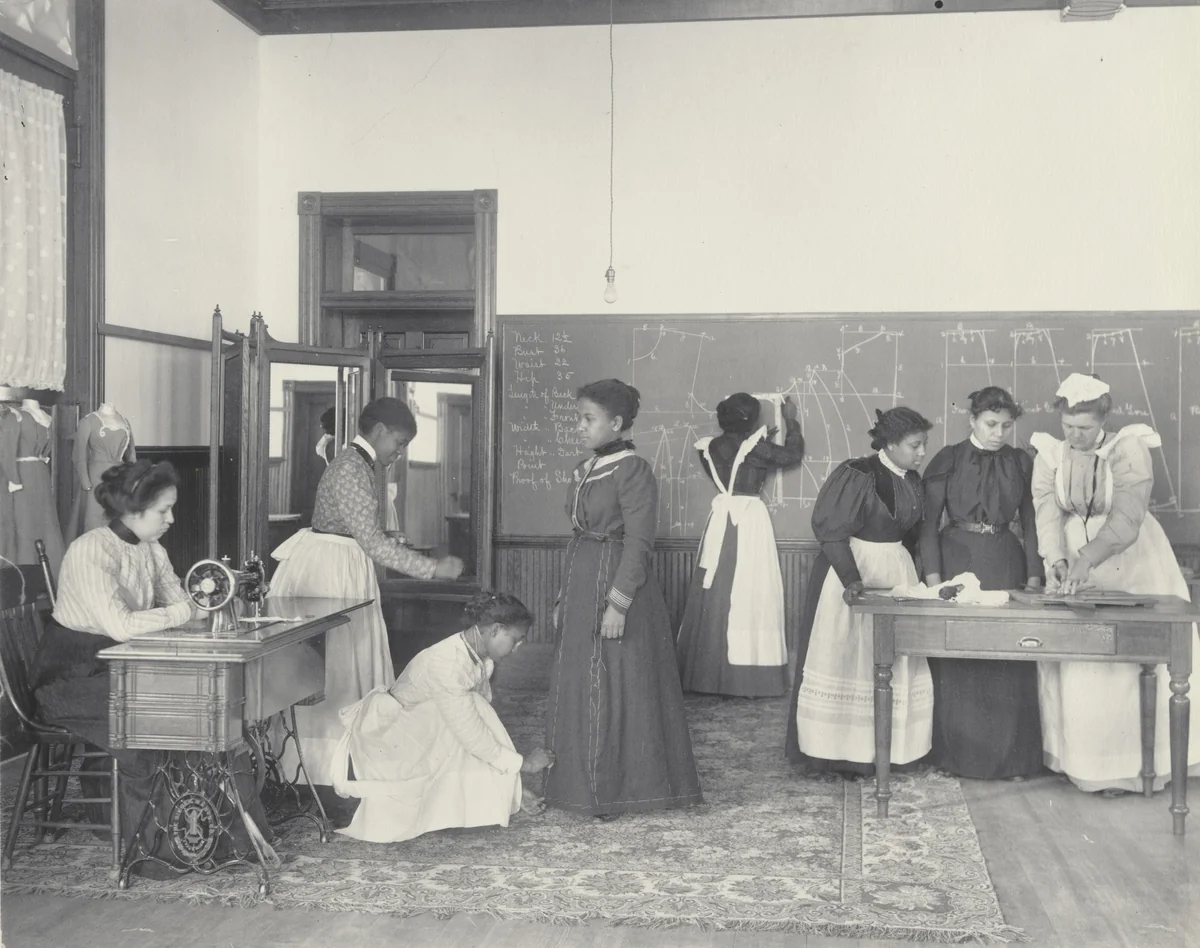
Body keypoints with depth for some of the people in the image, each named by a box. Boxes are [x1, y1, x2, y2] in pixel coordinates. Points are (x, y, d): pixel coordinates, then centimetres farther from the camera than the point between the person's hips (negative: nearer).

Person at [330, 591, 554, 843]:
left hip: (421, 735, 9)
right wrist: (522, 763, -20)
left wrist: (510, 789, 2)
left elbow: (483, 718, 1)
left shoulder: (481, 656, -5)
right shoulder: (447, 663, -32)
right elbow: (471, 734, -31)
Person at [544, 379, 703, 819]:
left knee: (616, 685, -1)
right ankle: (579, 782, 23)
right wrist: (563, 597, 17)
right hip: (581, 583, 9)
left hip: (616, 583, -8)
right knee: (576, 683, 12)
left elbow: (638, 543, -17)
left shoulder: (633, 470, -13)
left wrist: (619, 602, -21)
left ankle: (616, 788, 10)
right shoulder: (582, 471, 12)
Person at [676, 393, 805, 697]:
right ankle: (747, 676, 0)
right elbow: (793, 454, 2)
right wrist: (791, 421, 14)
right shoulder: (755, 447, -11)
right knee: (748, 594, -2)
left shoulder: (710, 448, 4)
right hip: (750, 520, -5)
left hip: (720, 521, 5)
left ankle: (709, 674, 14)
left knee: (716, 594, 9)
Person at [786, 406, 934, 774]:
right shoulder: (856, 476, -16)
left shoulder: (912, 481, 6)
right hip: (851, 570, -7)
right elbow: (831, 531, -18)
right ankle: (844, 751, 9)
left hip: (897, 574, 7)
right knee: (849, 658, 0)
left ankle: (889, 747, 17)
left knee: (895, 662, 8)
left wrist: (916, 573, 11)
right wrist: (851, 579, -26)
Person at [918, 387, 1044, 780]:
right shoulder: (947, 460, -1)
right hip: (956, 560, -2)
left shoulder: (1021, 463, 6)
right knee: (956, 662, 0)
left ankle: (1011, 755, 11)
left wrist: (1034, 577, 1)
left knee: (1009, 664, 0)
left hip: (1006, 564, 2)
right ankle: (956, 754, 12)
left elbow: (1030, 523, 9)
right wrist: (933, 578, -9)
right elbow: (929, 522, -2)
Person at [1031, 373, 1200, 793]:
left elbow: (1125, 520, -23)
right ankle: (1087, 762, 11)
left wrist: (1086, 559, -36)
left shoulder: (1129, 450, -13)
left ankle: (1131, 763, 7)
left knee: (1134, 660, -4)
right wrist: (1057, 559, -31)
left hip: (1130, 561, -3)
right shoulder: (1050, 455, -2)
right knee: (1076, 666, 1)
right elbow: (1048, 513, -13)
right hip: (1074, 561, 3)